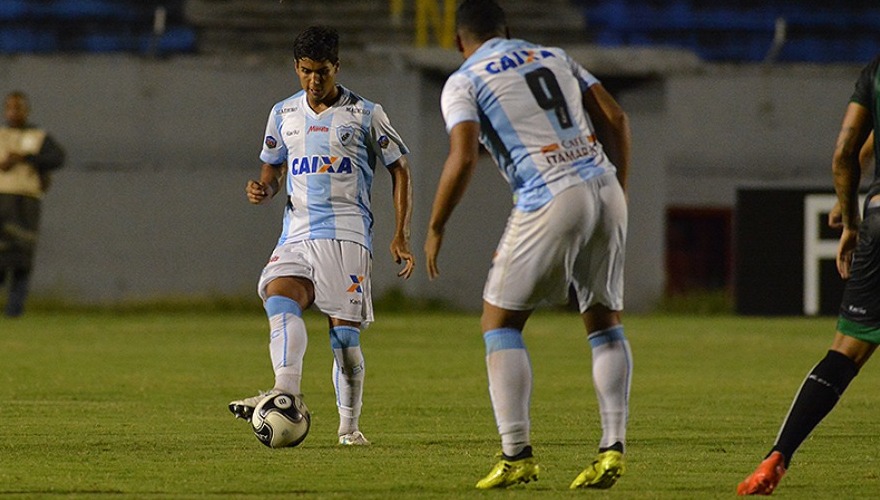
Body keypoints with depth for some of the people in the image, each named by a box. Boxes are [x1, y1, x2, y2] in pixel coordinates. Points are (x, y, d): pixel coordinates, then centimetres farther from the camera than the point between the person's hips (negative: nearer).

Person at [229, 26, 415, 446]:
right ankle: (286, 393, -43)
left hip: (347, 234, -3)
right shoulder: (284, 114, 15)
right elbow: (273, 168, 26)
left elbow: (399, 172, 9)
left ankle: (349, 425, 4)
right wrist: (262, 189, 1)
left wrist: (400, 237, 1)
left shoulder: (366, 115, 4)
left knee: (344, 335, -8)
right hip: (297, 234, 3)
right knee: (280, 298, -27)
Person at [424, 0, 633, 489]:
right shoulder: (555, 57, 21)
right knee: (605, 321, 17)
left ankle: (517, 454, -2)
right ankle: (614, 447, 6)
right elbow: (616, 119, 16)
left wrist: (435, 229, 2)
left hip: (551, 200, -5)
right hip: (604, 189, 5)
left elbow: (464, 159, -9)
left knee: (500, 321, 8)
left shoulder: (463, 83, 5)